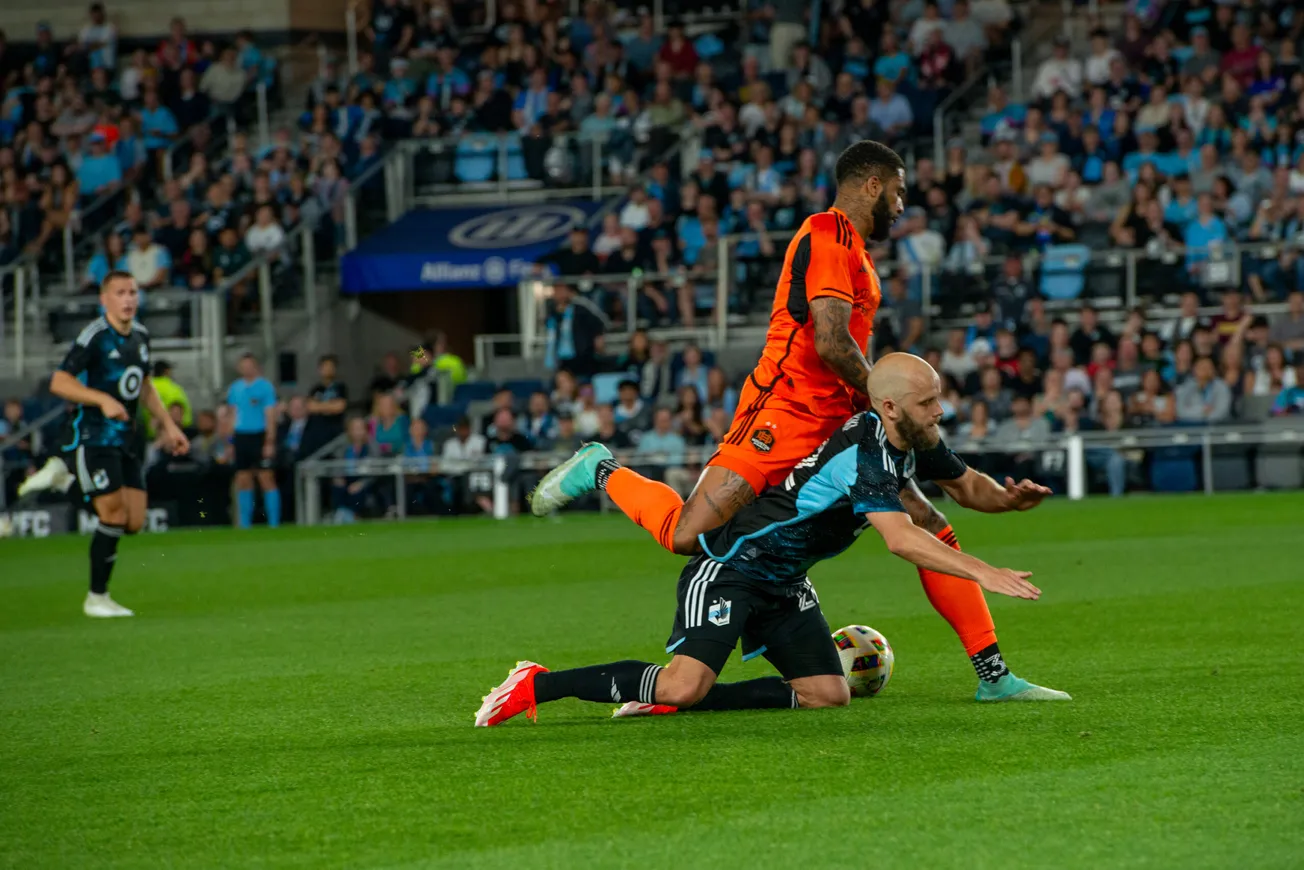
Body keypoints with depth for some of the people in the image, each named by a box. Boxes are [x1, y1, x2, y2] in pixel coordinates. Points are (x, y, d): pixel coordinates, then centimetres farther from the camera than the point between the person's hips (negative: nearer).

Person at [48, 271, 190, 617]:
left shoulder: (140, 336, 11)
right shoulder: (94, 337, -12)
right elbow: (59, 382, -17)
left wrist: (168, 425, 20)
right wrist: (103, 399, -27)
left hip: (127, 439, 7)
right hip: (95, 438, -7)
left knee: (134, 522, 0)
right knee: (114, 515, -12)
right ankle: (96, 598, 1)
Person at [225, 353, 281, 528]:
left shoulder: (265, 387, -4)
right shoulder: (235, 388, 12)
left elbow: (270, 415, -7)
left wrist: (270, 442, -13)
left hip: (259, 435, -5)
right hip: (241, 436, 5)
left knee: (267, 480, -8)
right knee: (243, 481, 5)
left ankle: (274, 524, -6)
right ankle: (244, 525, 11)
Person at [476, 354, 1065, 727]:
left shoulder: (914, 442, 2)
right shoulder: (862, 454, -28)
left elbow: (966, 484, 20)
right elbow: (900, 539, -38)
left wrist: (1009, 497, 0)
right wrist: (981, 572, -40)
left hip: (784, 583, 10)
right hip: (731, 565, -10)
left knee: (828, 695, -3)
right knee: (686, 682, -26)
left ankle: (667, 699, 0)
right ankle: (539, 685, -10)